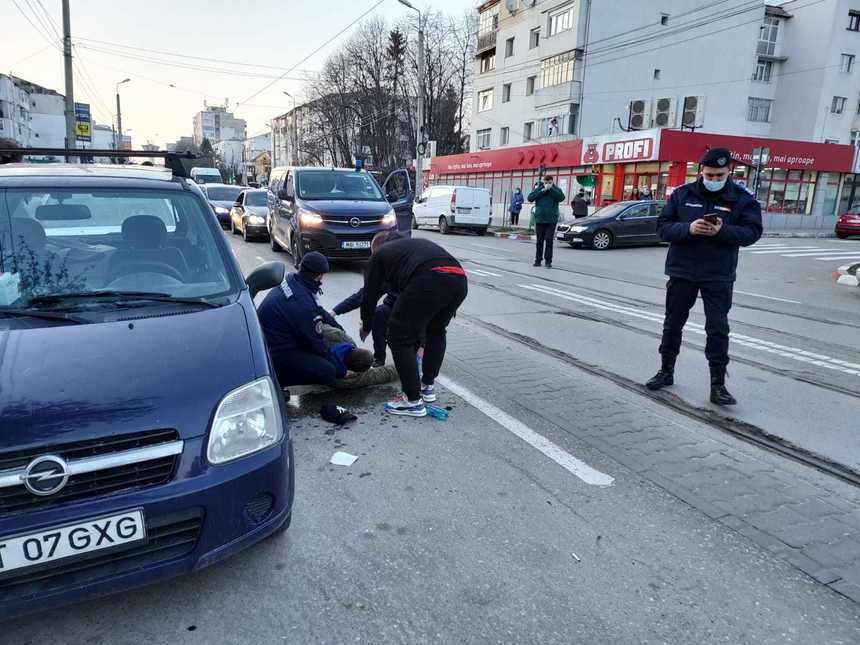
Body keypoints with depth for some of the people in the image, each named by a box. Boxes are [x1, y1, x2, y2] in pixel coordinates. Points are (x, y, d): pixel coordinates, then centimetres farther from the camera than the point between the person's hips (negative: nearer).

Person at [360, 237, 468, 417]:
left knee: (399, 338, 9)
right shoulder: (418, 243, 42)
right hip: (459, 280, 7)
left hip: (428, 281, -6)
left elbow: (370, 294, 26)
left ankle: (413, 401, 11)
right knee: (436, 332, 31)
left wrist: (366, 327, 45)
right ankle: (428, 386, 36)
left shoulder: (380, 254, 25)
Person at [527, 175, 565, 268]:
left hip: (551, 220, -1)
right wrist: (542, 191, -11)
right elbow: (530, 198, -6)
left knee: (549, 240, -5)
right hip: (539, 219, 1)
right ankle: (538, 260, 15)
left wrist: (551, 189, -15)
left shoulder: (556, 189, 4)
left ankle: (548, 261, 0)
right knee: (539, 240, 7)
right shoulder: (538, 189, 6)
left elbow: (561, 198, -14)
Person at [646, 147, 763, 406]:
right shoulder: (682, 194, 2)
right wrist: (688, 228, -21)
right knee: (673, 323, 11)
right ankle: (666, 371, 28)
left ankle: (718, 384, 7)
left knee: (718, 329, -2)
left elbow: (752, 232, -6)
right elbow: (663, 226, -3)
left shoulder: (742, 199, 0)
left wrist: (722, 231, -23)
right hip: (682, 271, 2)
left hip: (719, 276, -1)